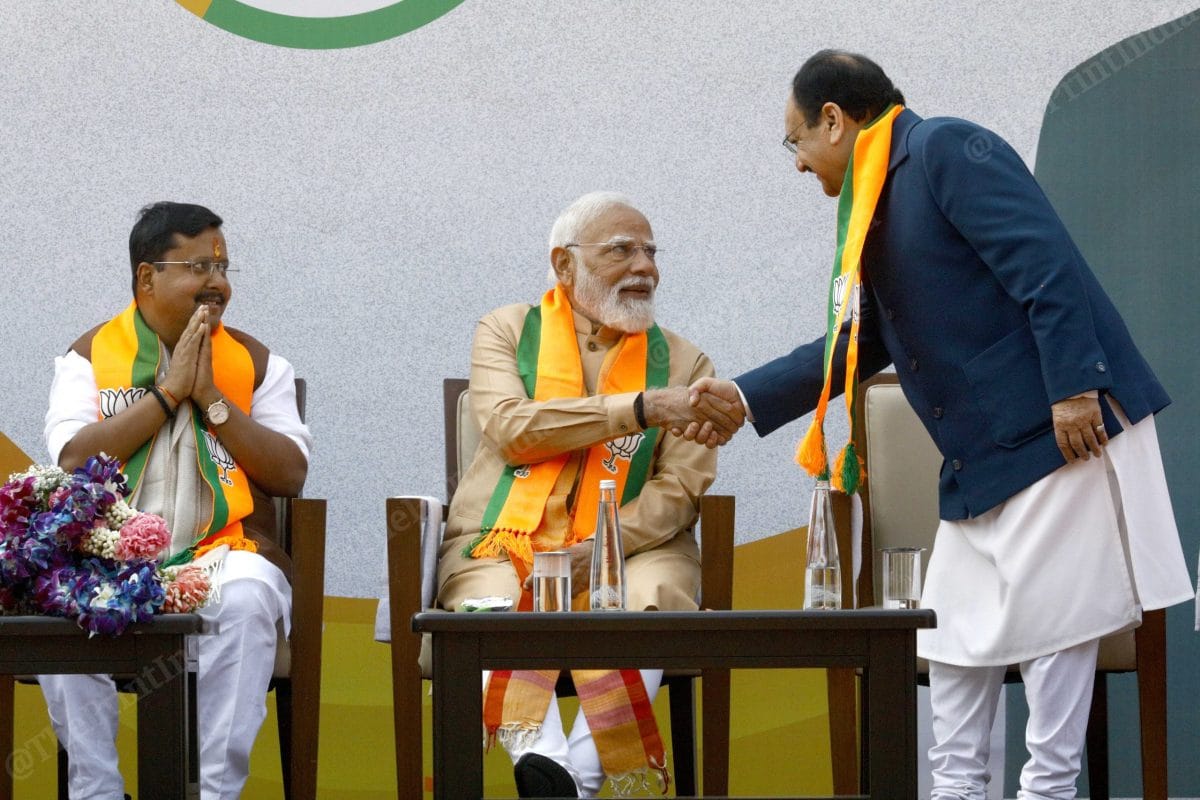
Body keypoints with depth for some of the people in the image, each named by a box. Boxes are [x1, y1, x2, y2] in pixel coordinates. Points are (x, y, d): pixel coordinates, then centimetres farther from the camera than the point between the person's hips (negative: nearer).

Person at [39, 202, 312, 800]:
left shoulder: (256, 363, 12)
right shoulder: (90, 355, 10)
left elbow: (289, 476, 1)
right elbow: (73, 460, -7)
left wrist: (211, 397, -6)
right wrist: (169, 390, -8)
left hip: (223, 550, 0)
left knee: (247, 599, -34)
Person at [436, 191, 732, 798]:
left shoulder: (683, 363, 14)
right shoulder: (507, 333, 13)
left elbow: (680, 490, 1)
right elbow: (513, 430, -8)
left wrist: (596, 552, -17)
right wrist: (640, 408, -15)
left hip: (630, 549, 0)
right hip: (503, 546, 0)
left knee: (650, 598, -34)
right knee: (493, 606, -34)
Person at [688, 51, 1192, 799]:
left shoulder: (947, 150, -12)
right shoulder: (881, 203, 16)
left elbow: (1047, 266, -21)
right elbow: (859, 344, 22)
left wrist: (1074, 386, -25)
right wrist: (746, 395, 21)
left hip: (1059, 428, -10)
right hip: (985, 450, 10)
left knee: (1045, 609, -6)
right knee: (956, 616, 11)